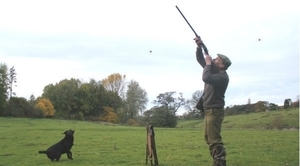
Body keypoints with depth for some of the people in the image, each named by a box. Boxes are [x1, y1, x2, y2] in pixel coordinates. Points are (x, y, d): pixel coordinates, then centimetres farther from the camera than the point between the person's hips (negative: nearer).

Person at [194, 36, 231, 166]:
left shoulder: (223, 76, -18)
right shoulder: (214, 70, 10)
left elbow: (206, 78, -33)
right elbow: (200, 60, 17)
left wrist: (208, 63, -18)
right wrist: (199, 47, 1)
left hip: (215, 111, -10)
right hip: (208, 110, 10)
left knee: (214, 140, -13)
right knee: (208, 138, 17)